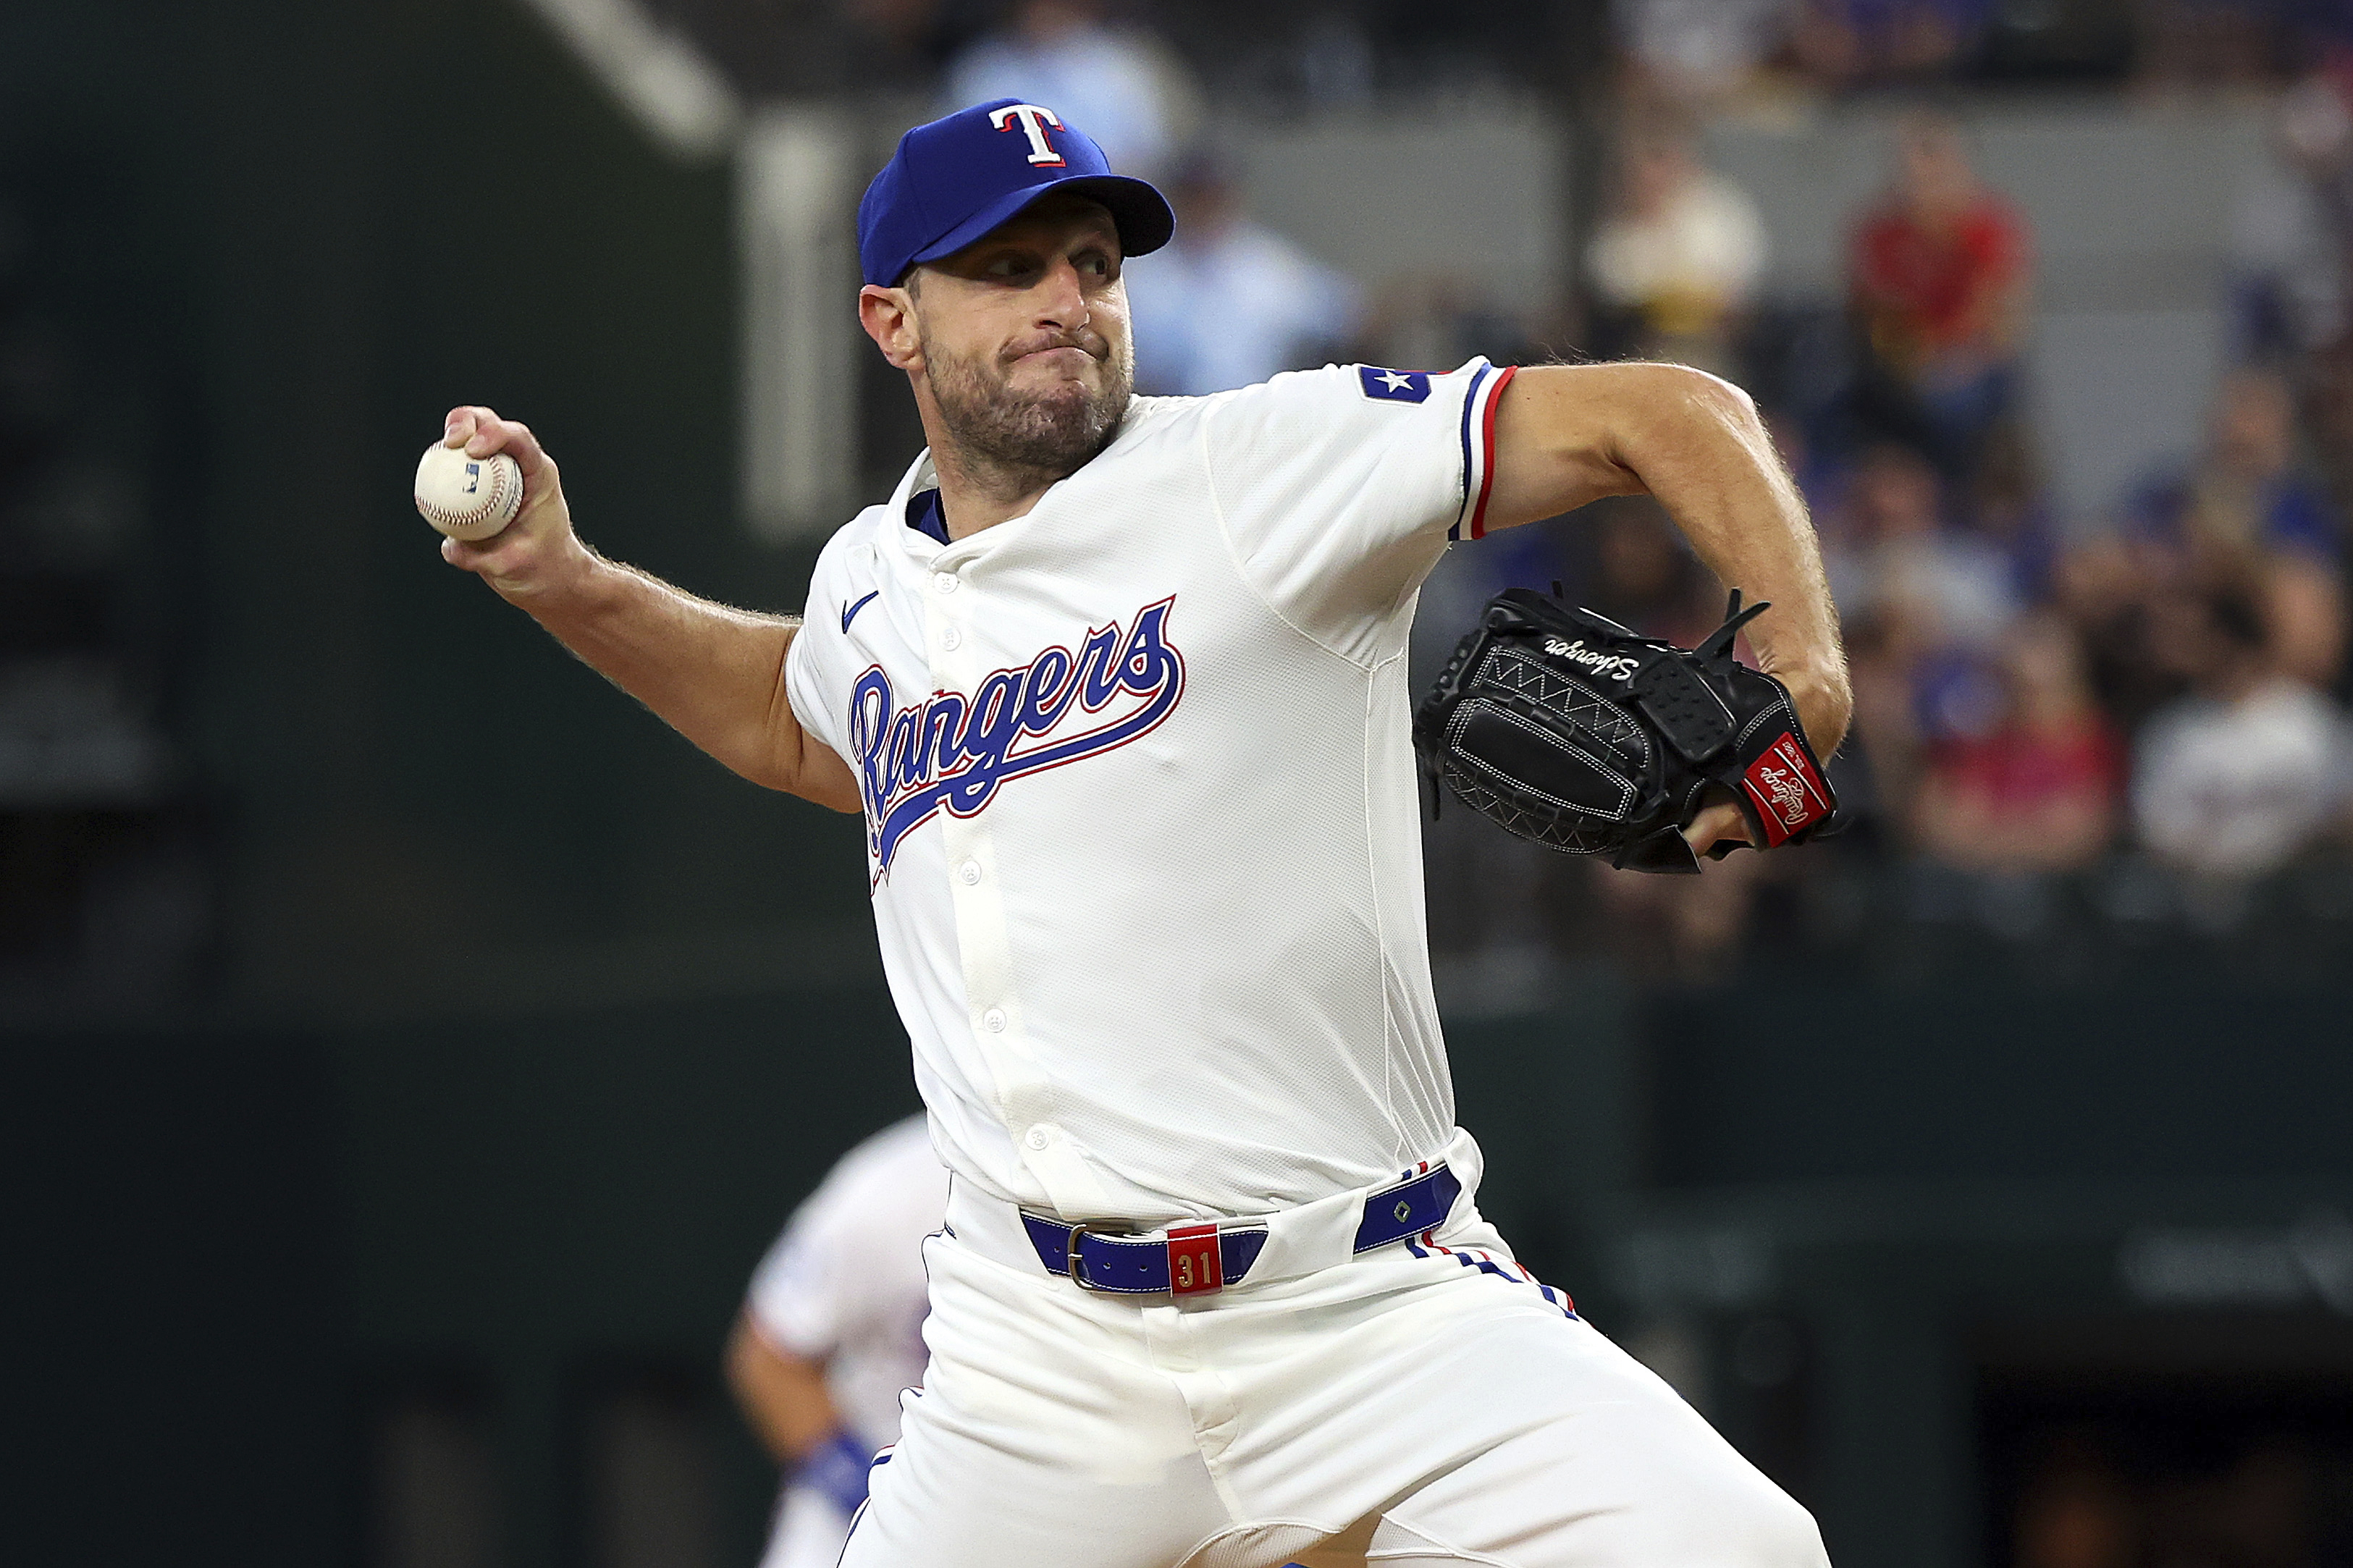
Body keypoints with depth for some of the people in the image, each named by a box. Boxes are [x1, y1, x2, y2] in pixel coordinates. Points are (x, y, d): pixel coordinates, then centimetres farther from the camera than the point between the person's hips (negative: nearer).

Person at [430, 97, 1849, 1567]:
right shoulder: (870, 585, 12)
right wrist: (567, 584, 25)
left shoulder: (1260, 467, -5)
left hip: (1379, 1311, -4)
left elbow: (1665, 416, -7)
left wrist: (1802, 671, -22)